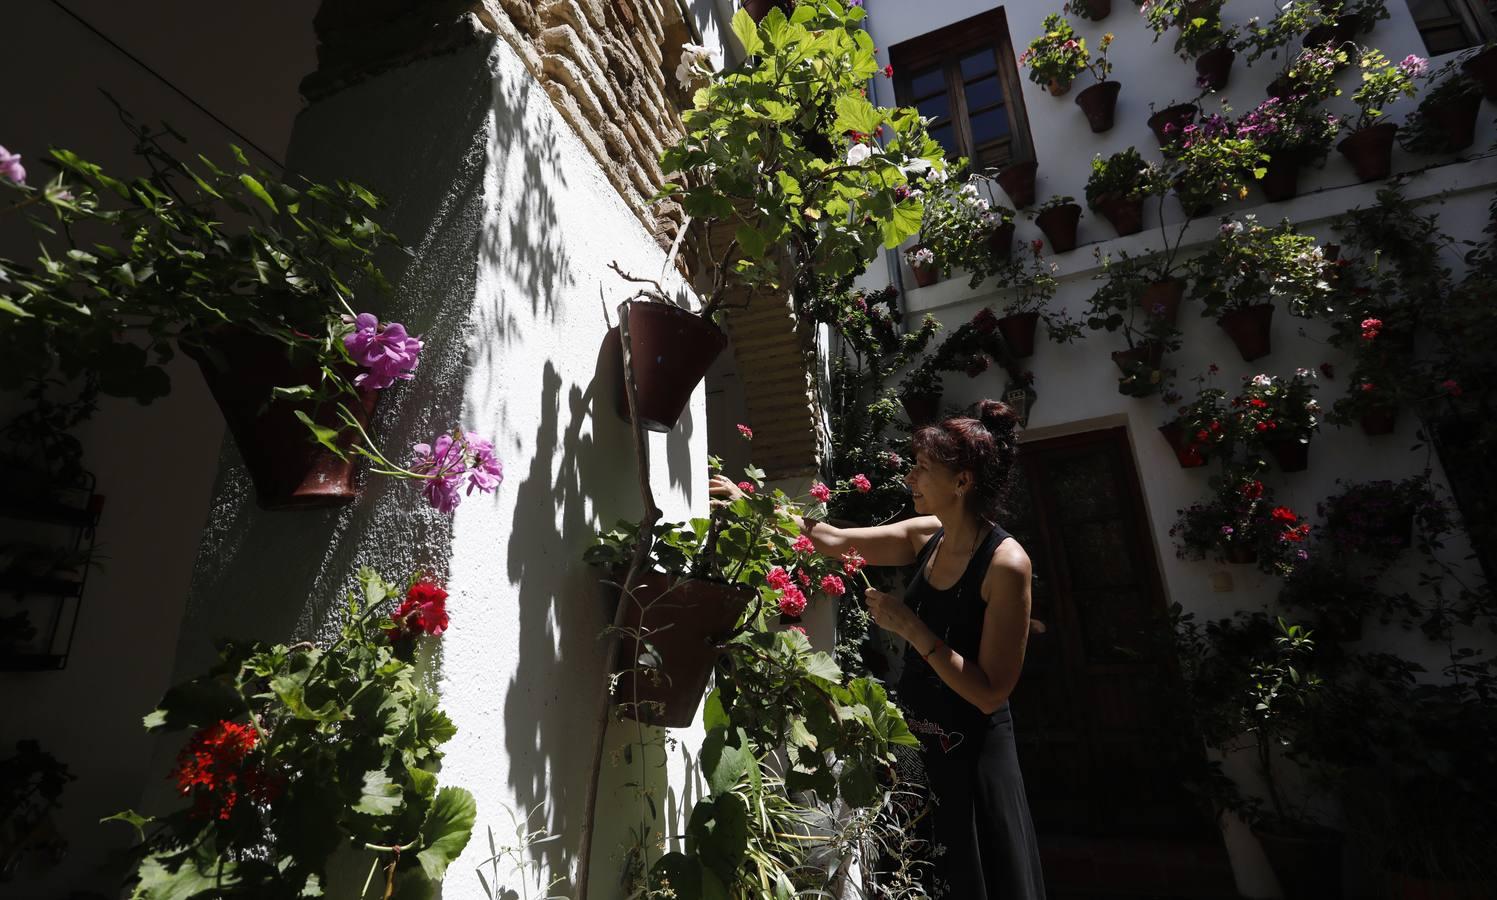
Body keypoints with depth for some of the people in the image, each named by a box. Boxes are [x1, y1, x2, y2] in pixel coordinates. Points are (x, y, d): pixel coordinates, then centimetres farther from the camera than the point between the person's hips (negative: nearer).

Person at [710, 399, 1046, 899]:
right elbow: (835, 541, 1)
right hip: (913, 742, 7)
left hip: (970, 755, -6)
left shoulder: (1005, 562, -23)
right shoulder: (928, 536, -4)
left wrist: (909, 628, -25)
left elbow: (991, 693, -22)